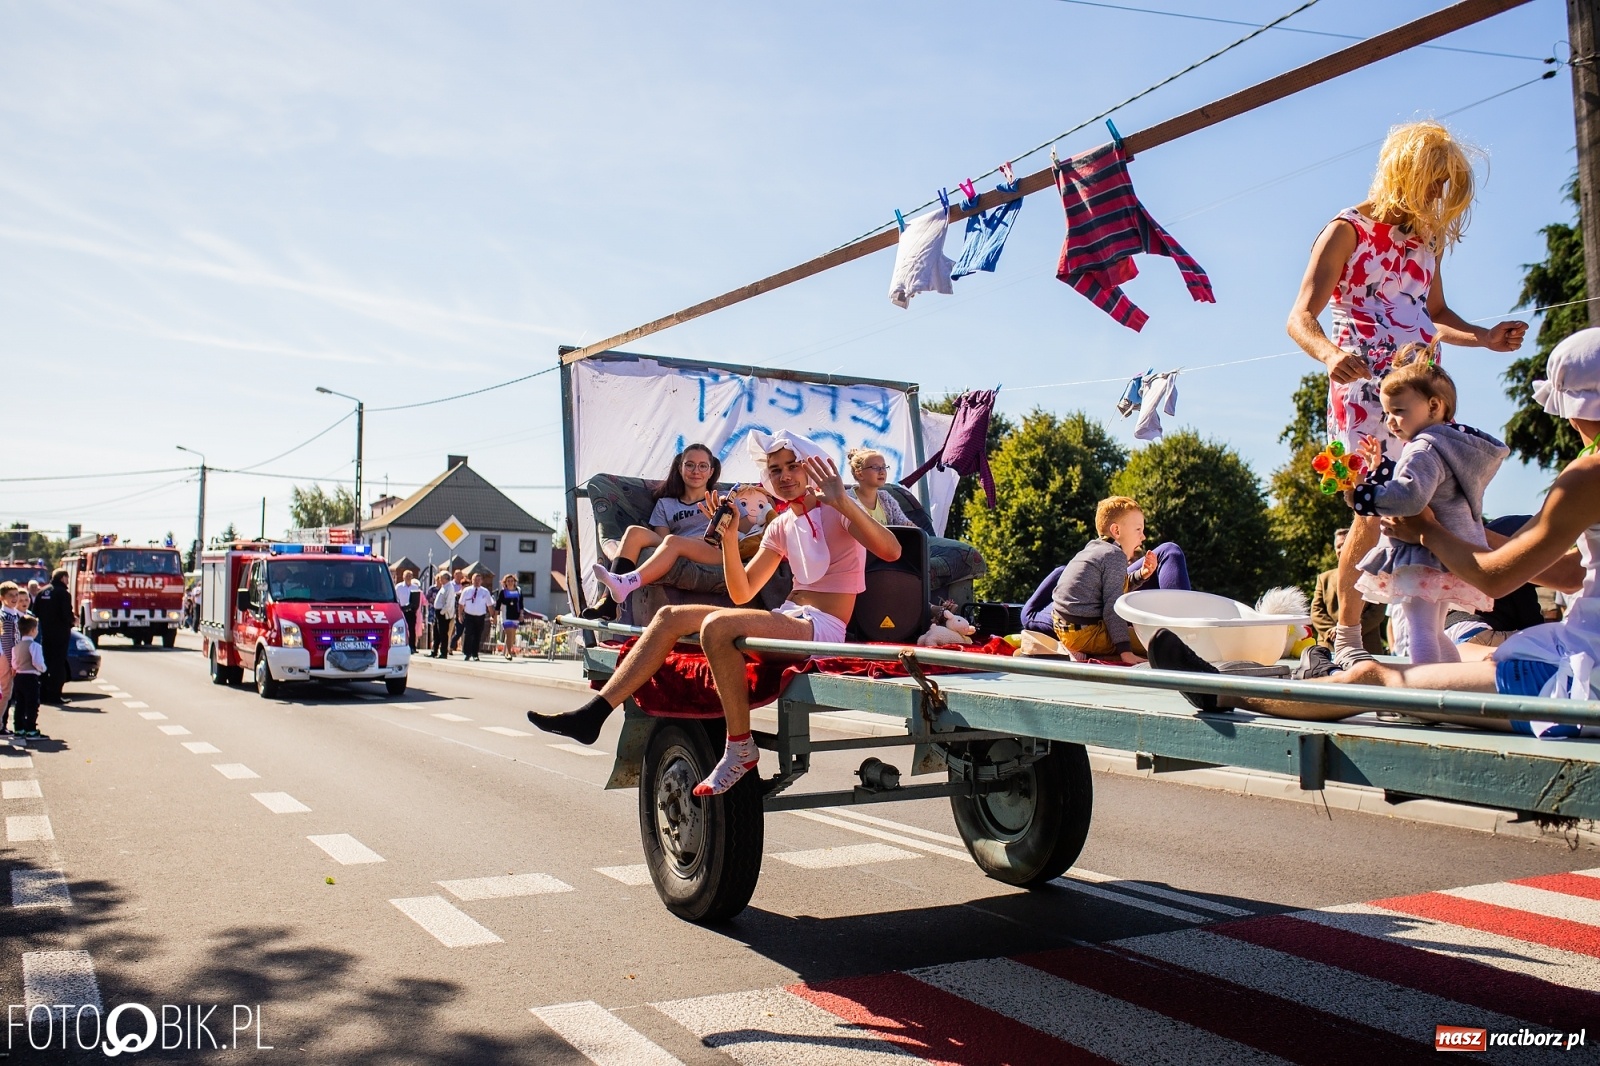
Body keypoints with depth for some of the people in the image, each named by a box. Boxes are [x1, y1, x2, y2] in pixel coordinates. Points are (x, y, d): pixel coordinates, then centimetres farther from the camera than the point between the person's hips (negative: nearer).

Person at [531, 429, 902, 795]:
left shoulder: (837, 509, -2)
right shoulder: (780, 526, 18)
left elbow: (890, 551, -21)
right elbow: (742, 593, 13)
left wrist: (842, 501, -32)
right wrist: (728, 535, -1)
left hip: (824, 628, -8)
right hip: (788, 620, 8)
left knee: (717, 625, -32)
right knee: (671, 616, -2)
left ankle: (741, 748, -20)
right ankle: (593, 714, -6)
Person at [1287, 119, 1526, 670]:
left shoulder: (1426, 237, 18)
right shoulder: (1348, 230, -2)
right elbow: (1301, 319, -11)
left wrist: (1485, 337, 8)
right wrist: (1330, 354, -32)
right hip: (1364, 389, -6)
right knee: (1375, 512, -11)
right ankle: (1346, 638, 3)